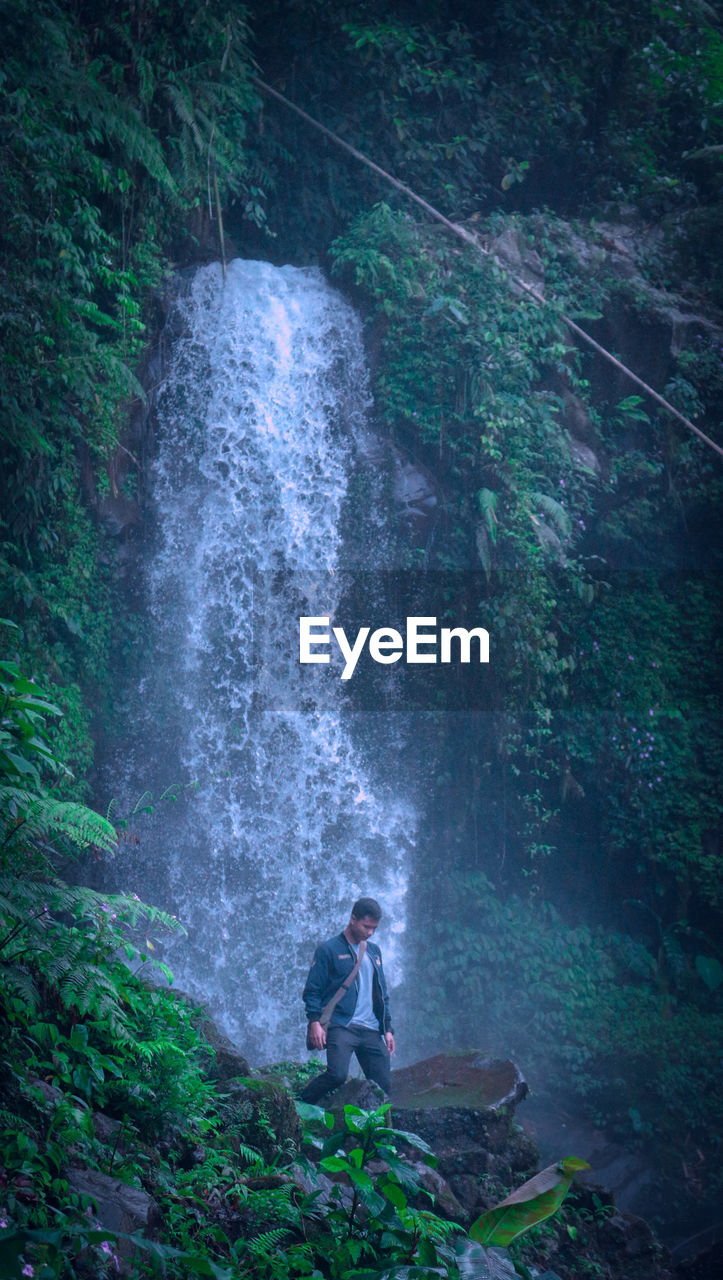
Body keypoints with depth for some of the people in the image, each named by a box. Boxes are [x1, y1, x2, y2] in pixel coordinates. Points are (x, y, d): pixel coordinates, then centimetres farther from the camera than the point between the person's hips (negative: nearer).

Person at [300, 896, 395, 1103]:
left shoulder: (374, 951, 21)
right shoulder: (329, 950, 2)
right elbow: (312, 990, -1)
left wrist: (387, 1028, 17)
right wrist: (314, 1022, -14)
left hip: (371, 1031, 6)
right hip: (340, 1027, -6)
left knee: (383, 1085, -3)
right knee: (337, 1074, -25)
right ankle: (301, 1105, -4)